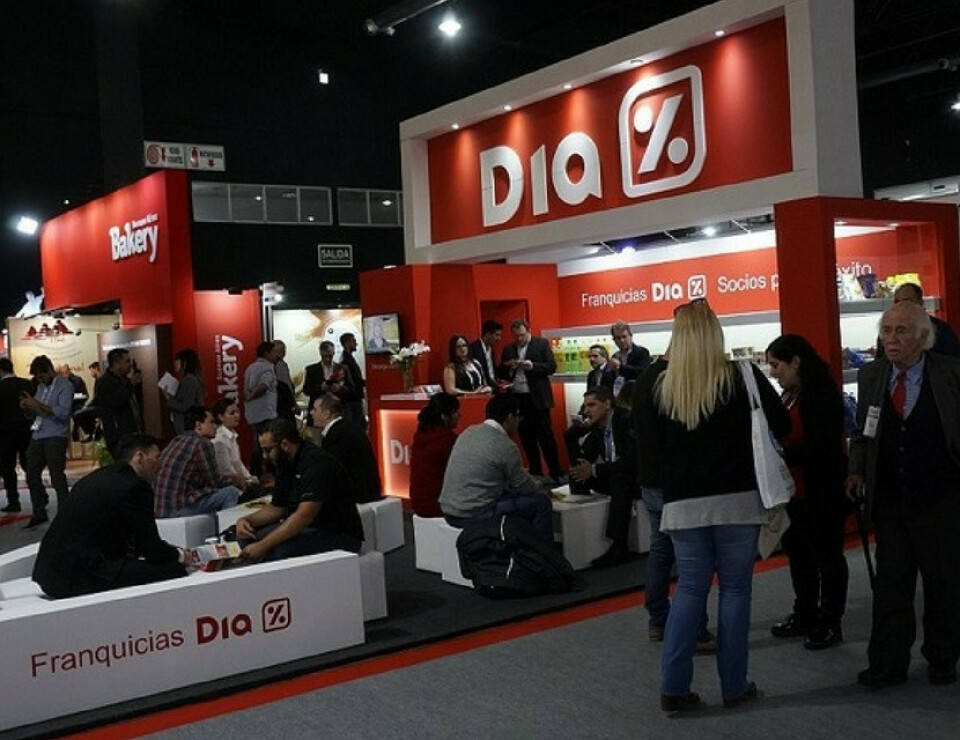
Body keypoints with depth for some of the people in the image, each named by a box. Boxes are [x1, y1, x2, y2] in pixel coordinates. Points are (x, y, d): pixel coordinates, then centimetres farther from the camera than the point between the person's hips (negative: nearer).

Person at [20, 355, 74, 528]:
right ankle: (39, 513, 23)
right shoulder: (41, 386, 16)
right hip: (37, 436, 8)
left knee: (57, 478, -5)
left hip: (55, 437, -8)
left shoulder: (64, 386, -6)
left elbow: (63, 412, -19)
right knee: (32, 475, 11)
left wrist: (38, 405, -21)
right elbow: (34, 414, 20)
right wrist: (27, 408, -2)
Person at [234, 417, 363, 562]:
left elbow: (305, 515, -29)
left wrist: (263, 545, -31)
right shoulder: (286, 465, 9)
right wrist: (246, 520, -3)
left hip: (341, 535, -9)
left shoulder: (317, 462, -20)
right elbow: (276, 508, 16)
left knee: (281, 549, -33)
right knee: (249, 536, -5)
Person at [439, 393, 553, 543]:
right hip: (473, 516, -9)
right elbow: (523, 486, -3)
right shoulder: (505, 446, -15)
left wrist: (529, 478, 23)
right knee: (541, 501, 1)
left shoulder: (468, 432, 8)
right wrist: (539, 487, 19)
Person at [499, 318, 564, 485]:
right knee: (527, 438, 8)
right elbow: (501, 372, 11)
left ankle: (556, 473, 3)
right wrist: (508, 366, -10)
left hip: (537, 397, -4)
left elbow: (552, 366, -5)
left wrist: (532, 366, -19)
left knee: (546, 436, -3)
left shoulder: (542, 343, 1)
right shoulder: (508, 349, 12)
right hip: (517, 398, 4)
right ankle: (536, 473, 17)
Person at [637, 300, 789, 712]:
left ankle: (673, 687, 9)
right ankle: (734, 686, 17)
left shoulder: (660, 388, -3)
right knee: (735, 589, 9)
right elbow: (781, 425, 2)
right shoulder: (743, 378, -8)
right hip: (737, 500, -2)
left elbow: (651, 445, 7)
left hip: (683, 504, 2)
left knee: (690, 589, 12)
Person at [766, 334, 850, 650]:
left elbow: (822, 447, -24)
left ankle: (830, 624, 16)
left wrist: (783, 456, -25)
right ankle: (804, 615, 32)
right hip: (798, 491, 9)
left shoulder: (821, 394, -18)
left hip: (824, 492, -9)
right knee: (798, 552, 18)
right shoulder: (791, 395, 10)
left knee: (827, 554, 4)